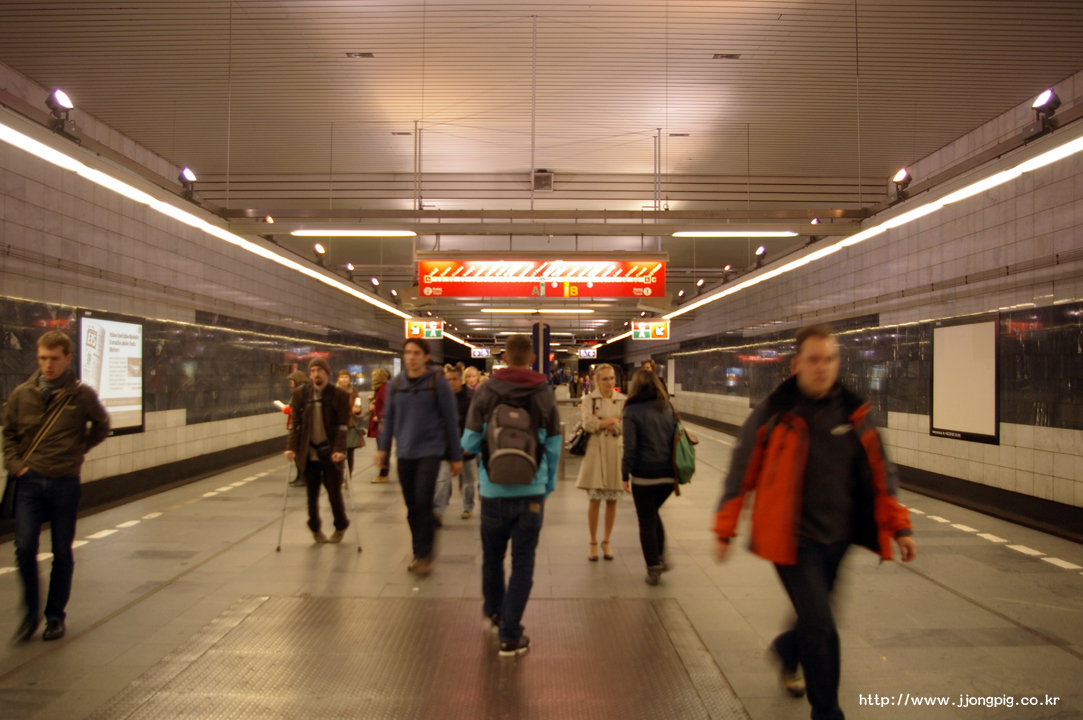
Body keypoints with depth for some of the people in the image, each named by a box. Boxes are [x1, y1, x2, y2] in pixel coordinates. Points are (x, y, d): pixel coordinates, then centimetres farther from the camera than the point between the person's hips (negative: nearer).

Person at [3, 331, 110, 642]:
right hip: (30, 482, 1)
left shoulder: (82, 395, -5)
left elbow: (102, 426, 12)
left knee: (62, 553, 7)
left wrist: (79, 450, 5)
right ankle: (31, 613, 13)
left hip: (65, 483, -1)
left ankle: (55, 616, 23)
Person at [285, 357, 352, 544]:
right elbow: (296, 424, 2)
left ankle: (341, 526, 26)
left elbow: (343, 426, -7)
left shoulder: (340, 395, -3)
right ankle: (315, 529, 28)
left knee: (334, 492, 3)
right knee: (312, 493, 9)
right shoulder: (300, 394, 3)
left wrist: (339, 450, -18)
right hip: (308, 452, 2)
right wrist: (292, 448, -9)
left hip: (330, 452, -2)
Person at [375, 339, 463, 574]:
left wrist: (456, 456, -2)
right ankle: (420, 551, 24)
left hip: (430, 450, -4)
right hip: (404, 452, 4)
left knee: (423, 502, -10)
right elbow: (389, 417, 14)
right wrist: (383, 447, 5)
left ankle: (424, 554, 4)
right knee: (411, 506, 9)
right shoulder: (396, 383, 6)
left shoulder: (437, 382, -5)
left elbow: (451, 420, -3)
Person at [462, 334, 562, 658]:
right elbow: (553, 446, 1)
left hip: (493, 491, 1)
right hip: (532, 491, 0)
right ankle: (510, 635, 10)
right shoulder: (545, 394, -2)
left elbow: (469, 443, -3)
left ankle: (494, 610, 43)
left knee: (492, 555, 21)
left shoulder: (485, 392, -4)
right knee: (523, 562, 7)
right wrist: (548, 486, 13)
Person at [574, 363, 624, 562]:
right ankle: (593, 543, 14)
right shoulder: (589, 399, 2)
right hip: (595, 452, -2)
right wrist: (612, 421, -7)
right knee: (595, 499, 0)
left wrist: (600, 422, -10)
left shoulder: (623, 400, 5)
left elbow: (624, 427, -6)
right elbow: (588, 424, -12)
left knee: (612, 500, 6)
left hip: (616, 452, 2)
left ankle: (606, 542, 22)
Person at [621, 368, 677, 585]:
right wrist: (677, 472, 17)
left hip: (644, 474, -5)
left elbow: (629, 446, -12)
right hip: (668, 473, 5)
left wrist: (625, 475, -5)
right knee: (653, 513, 25)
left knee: (646, 521, 7)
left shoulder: (632, 411, -8)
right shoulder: (667, 408, 7)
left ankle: (653, 569, 10)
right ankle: (661, 557, 22)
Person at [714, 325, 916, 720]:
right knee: (822, 629, -7)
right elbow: (740, 475, -4)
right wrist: (725, 530, -1)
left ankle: (786, 651, 54)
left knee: (815, 619, 20)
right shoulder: (772, 415, -11)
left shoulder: (854, 413, 1)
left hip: (837, 538, 5)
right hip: (793, 539, -5)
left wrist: (899, 526, 7)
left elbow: (880, 473, 11)